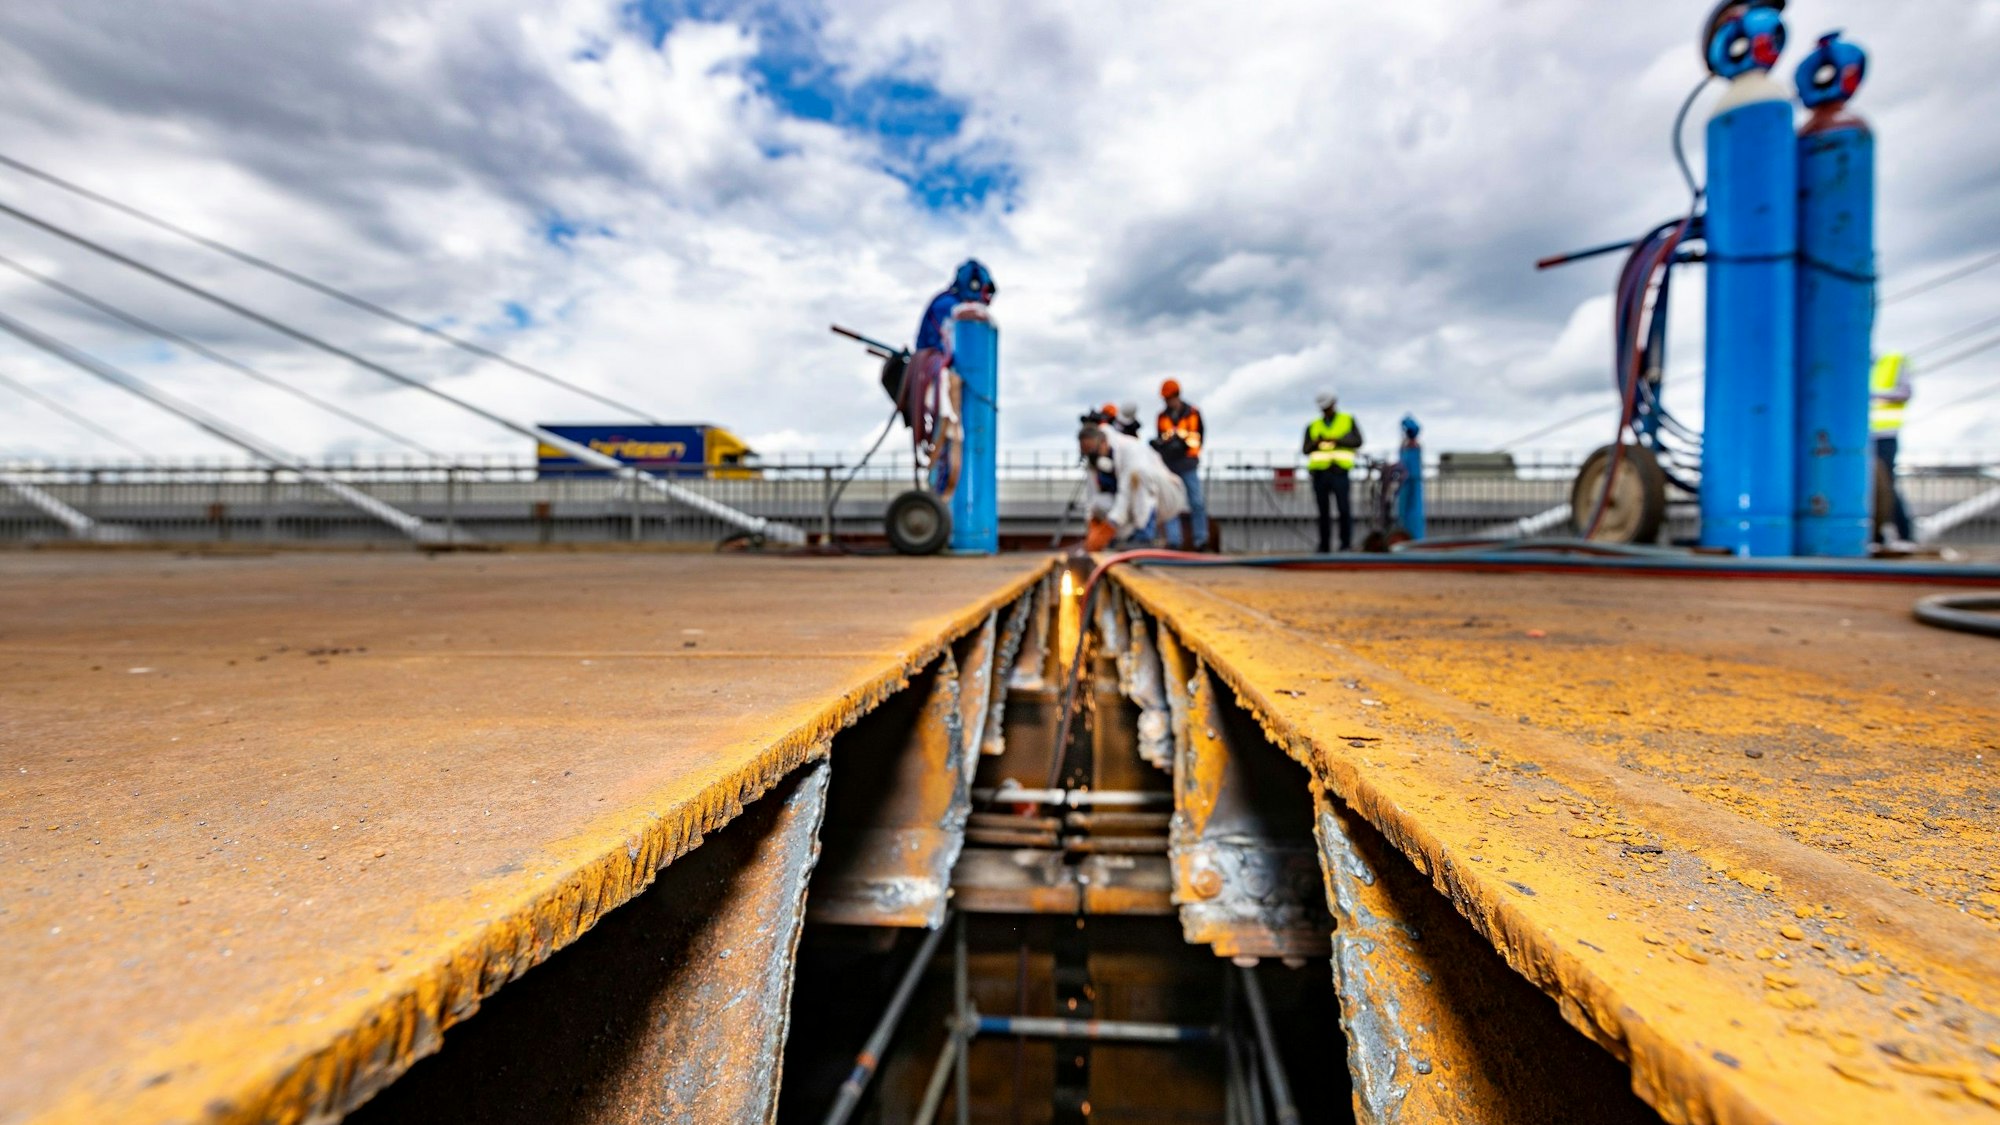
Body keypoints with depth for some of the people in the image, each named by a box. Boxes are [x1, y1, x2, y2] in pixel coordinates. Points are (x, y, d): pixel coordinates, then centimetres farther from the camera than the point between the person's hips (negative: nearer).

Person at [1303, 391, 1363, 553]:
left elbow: (1358, 441, -2)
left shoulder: (1349, 421, 12)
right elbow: (1306, 450, 8)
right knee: (1323, 512, 1)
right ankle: (1324, 546, 5)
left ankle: (1346, 544, -2)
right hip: (1319, 473, 2)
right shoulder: (1312, 426, 15)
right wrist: (1315, 443, -14)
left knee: (1345, 509, -10)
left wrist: (1336, 439, -14)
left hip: (1340, 472, -2)